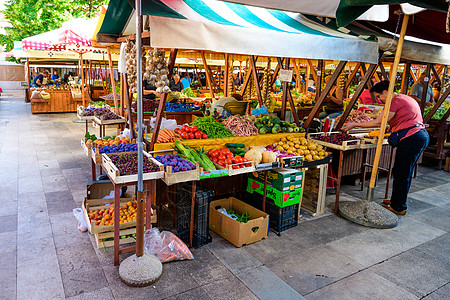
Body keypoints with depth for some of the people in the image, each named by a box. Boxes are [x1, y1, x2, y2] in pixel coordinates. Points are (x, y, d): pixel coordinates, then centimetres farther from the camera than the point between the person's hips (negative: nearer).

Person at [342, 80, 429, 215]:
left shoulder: (395, 101, -10)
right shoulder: (405, 98, 21)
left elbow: (379, 122, -16)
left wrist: (354, 125, -11)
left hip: (411, 138, -11)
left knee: (401, 174, -3)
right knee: (406, 172, 18)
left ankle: (398, 207, 5)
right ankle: (397, 200, 29)